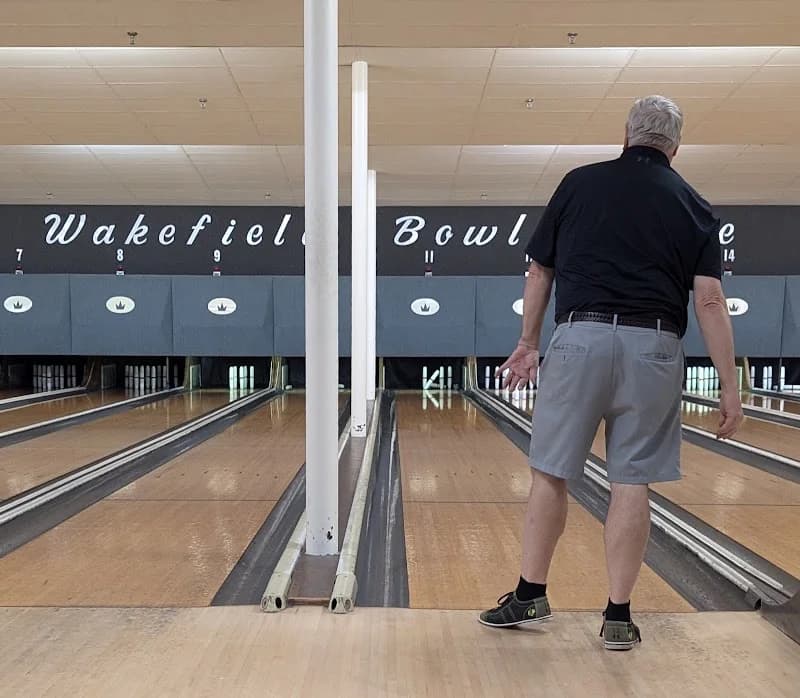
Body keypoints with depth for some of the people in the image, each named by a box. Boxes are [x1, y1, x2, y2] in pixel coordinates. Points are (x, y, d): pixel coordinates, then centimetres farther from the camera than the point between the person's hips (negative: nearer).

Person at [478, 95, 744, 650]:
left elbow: (540, 272, 9)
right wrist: (730, 386, 0)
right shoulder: (693, 207, 8)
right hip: (652, 348, 1)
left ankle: (531, 594, 19)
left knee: (551, 473, 10)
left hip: (582, 338, -1)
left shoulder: (580, 184, 8)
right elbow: (710, 302, -2)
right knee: (631, 485, 5)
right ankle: (619, 615, 12)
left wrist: (529, 344, 19)